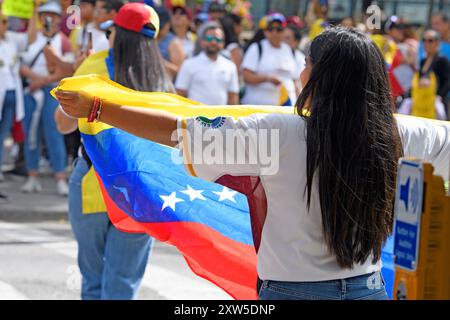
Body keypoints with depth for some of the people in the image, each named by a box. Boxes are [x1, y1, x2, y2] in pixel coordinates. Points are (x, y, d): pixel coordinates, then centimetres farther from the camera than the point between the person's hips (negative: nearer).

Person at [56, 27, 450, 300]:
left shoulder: (280, 135, -17)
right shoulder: (391, 134, -7)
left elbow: (177, 130, -14)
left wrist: (93, 107, -5)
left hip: (295, 289, -4)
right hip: (369, 288, 4)